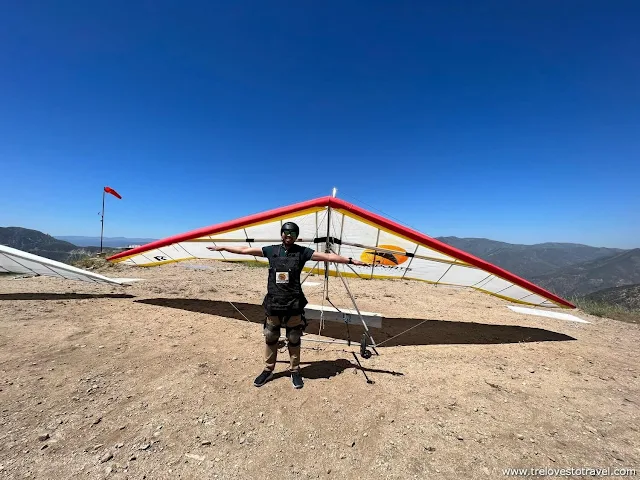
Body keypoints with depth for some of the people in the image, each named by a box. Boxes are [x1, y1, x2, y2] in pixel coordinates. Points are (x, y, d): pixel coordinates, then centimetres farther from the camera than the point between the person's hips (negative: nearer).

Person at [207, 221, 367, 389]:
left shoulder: (302, 252, -3)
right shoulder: (271, 250, 3)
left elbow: (328, 256, -6)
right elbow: (245, 250, 7)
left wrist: (351, 260, -10)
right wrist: (222, 248, 11)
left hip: (294, 306, -2)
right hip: (273, 304, 2)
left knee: (294, 340, 12)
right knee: (270, 339, 16)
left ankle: (295, 371, 31)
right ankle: (268, 370, 36)